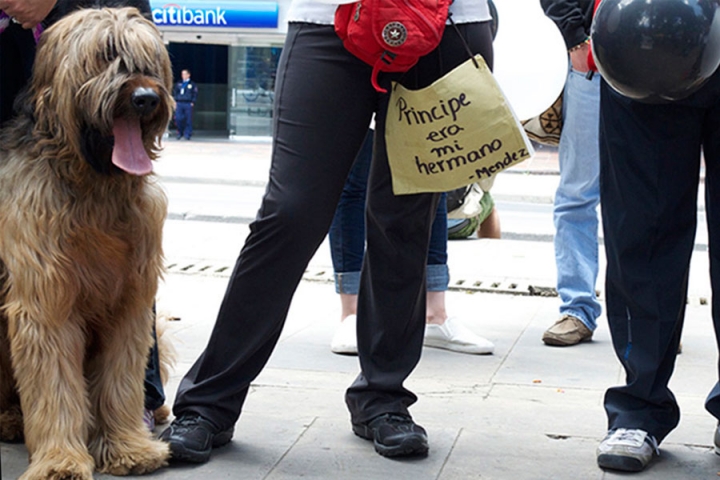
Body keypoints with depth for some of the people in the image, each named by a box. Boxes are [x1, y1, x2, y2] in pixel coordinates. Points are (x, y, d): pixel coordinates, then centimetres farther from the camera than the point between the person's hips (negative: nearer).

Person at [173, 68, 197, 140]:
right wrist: (174, 102, 6)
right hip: (179, 104, 2)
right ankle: (180, 133, 9)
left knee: (188, 120, -4)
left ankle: (187, 134, 2)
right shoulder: (178, 84, 16)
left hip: (188, 104, -2)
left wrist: (192, 103, -7)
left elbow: (195, 94, 4)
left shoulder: (192, 84, 8)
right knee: (178, 119, -6)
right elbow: (174, 93, 17)